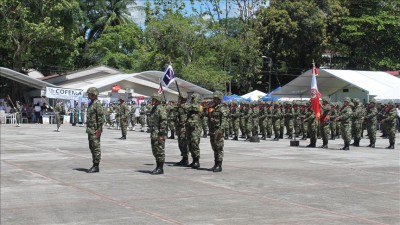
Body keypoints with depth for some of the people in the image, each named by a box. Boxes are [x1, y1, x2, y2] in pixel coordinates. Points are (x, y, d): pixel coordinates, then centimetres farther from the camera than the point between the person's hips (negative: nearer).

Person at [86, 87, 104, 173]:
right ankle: (94, 165, 17)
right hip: (90, 129, 10)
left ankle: (96, 166, -4)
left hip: (95, 129, -10)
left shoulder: (97, 104, -13)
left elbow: (101, 117, -18)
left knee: (96, 147, -7)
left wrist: (99, 129, -21)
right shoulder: (91, 103, 17)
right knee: (92, 147, 12)